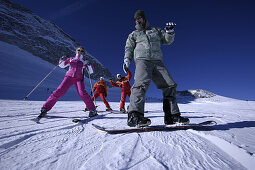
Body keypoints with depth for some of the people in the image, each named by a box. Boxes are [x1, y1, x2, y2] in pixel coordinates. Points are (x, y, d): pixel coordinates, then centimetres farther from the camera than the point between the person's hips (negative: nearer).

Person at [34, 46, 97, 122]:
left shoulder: (84, 61, 16)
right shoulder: (71, 59, 20)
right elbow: (62, 65, 24)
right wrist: (62, 60, 2)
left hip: (79, 79, -1)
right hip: (69, 76, 2)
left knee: (82, 93, -24)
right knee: (59, 91, -14)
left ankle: (93, 110, -17)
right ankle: (45, 109, -7)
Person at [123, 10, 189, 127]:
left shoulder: (156, 30, 29)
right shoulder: (133, 34, 26)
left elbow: (167, 40, 24)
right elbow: (129, 48, 18)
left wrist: (169, 31, 3)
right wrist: (127, 59, 0)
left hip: (157, 61, 3)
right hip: (142, 60, -3)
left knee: (170, 86, -8)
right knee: (142, 83, -31)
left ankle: (172, 116, -2)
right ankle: (134, 115, -39)